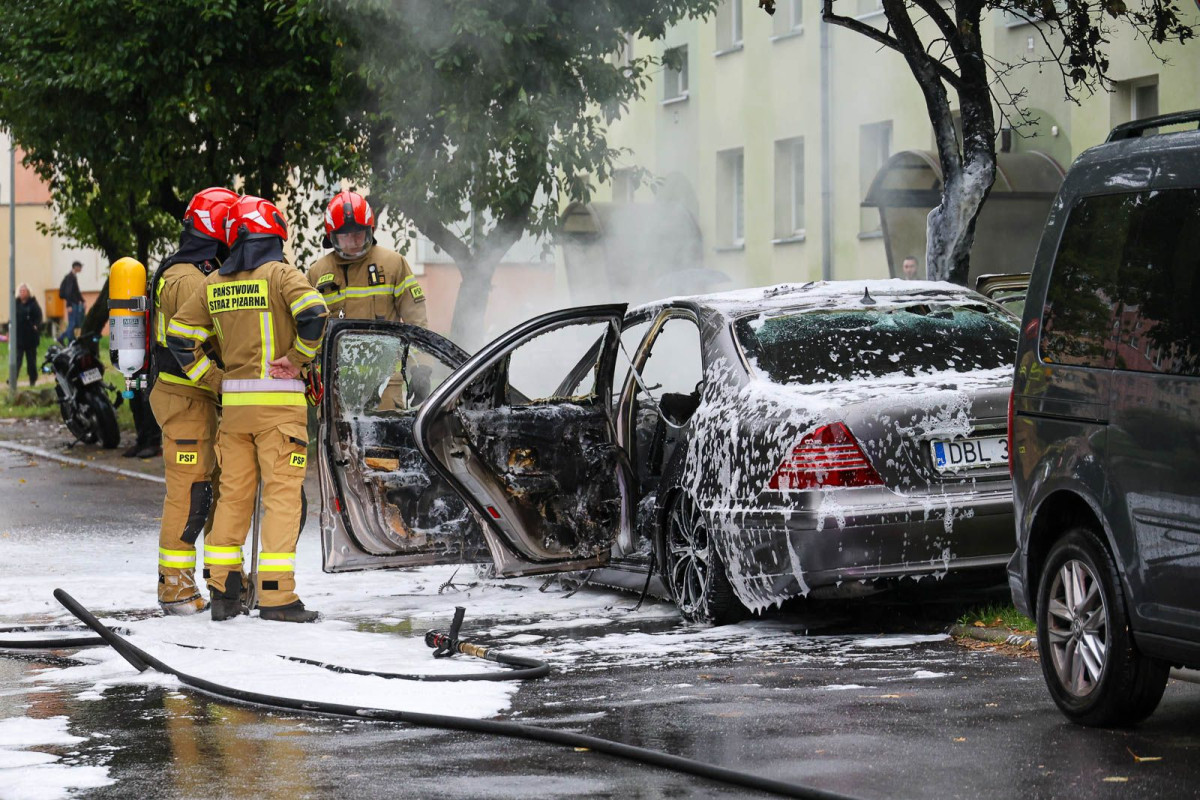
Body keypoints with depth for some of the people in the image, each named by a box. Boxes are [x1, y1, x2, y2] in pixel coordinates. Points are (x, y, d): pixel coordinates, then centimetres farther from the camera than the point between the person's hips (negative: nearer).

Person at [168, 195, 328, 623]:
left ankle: (222, 592, 12)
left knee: (233, 494, 12)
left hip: (234, 401, 5)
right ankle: (276, 596, -10)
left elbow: (179, 334, 11)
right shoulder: (280, 274, -6)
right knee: (283, 493, -4)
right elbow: (314, 313, -22)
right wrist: (297, 356, -10)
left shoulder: (215, 283, 11)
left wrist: (211, 378, 13)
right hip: (279, 400, -5)